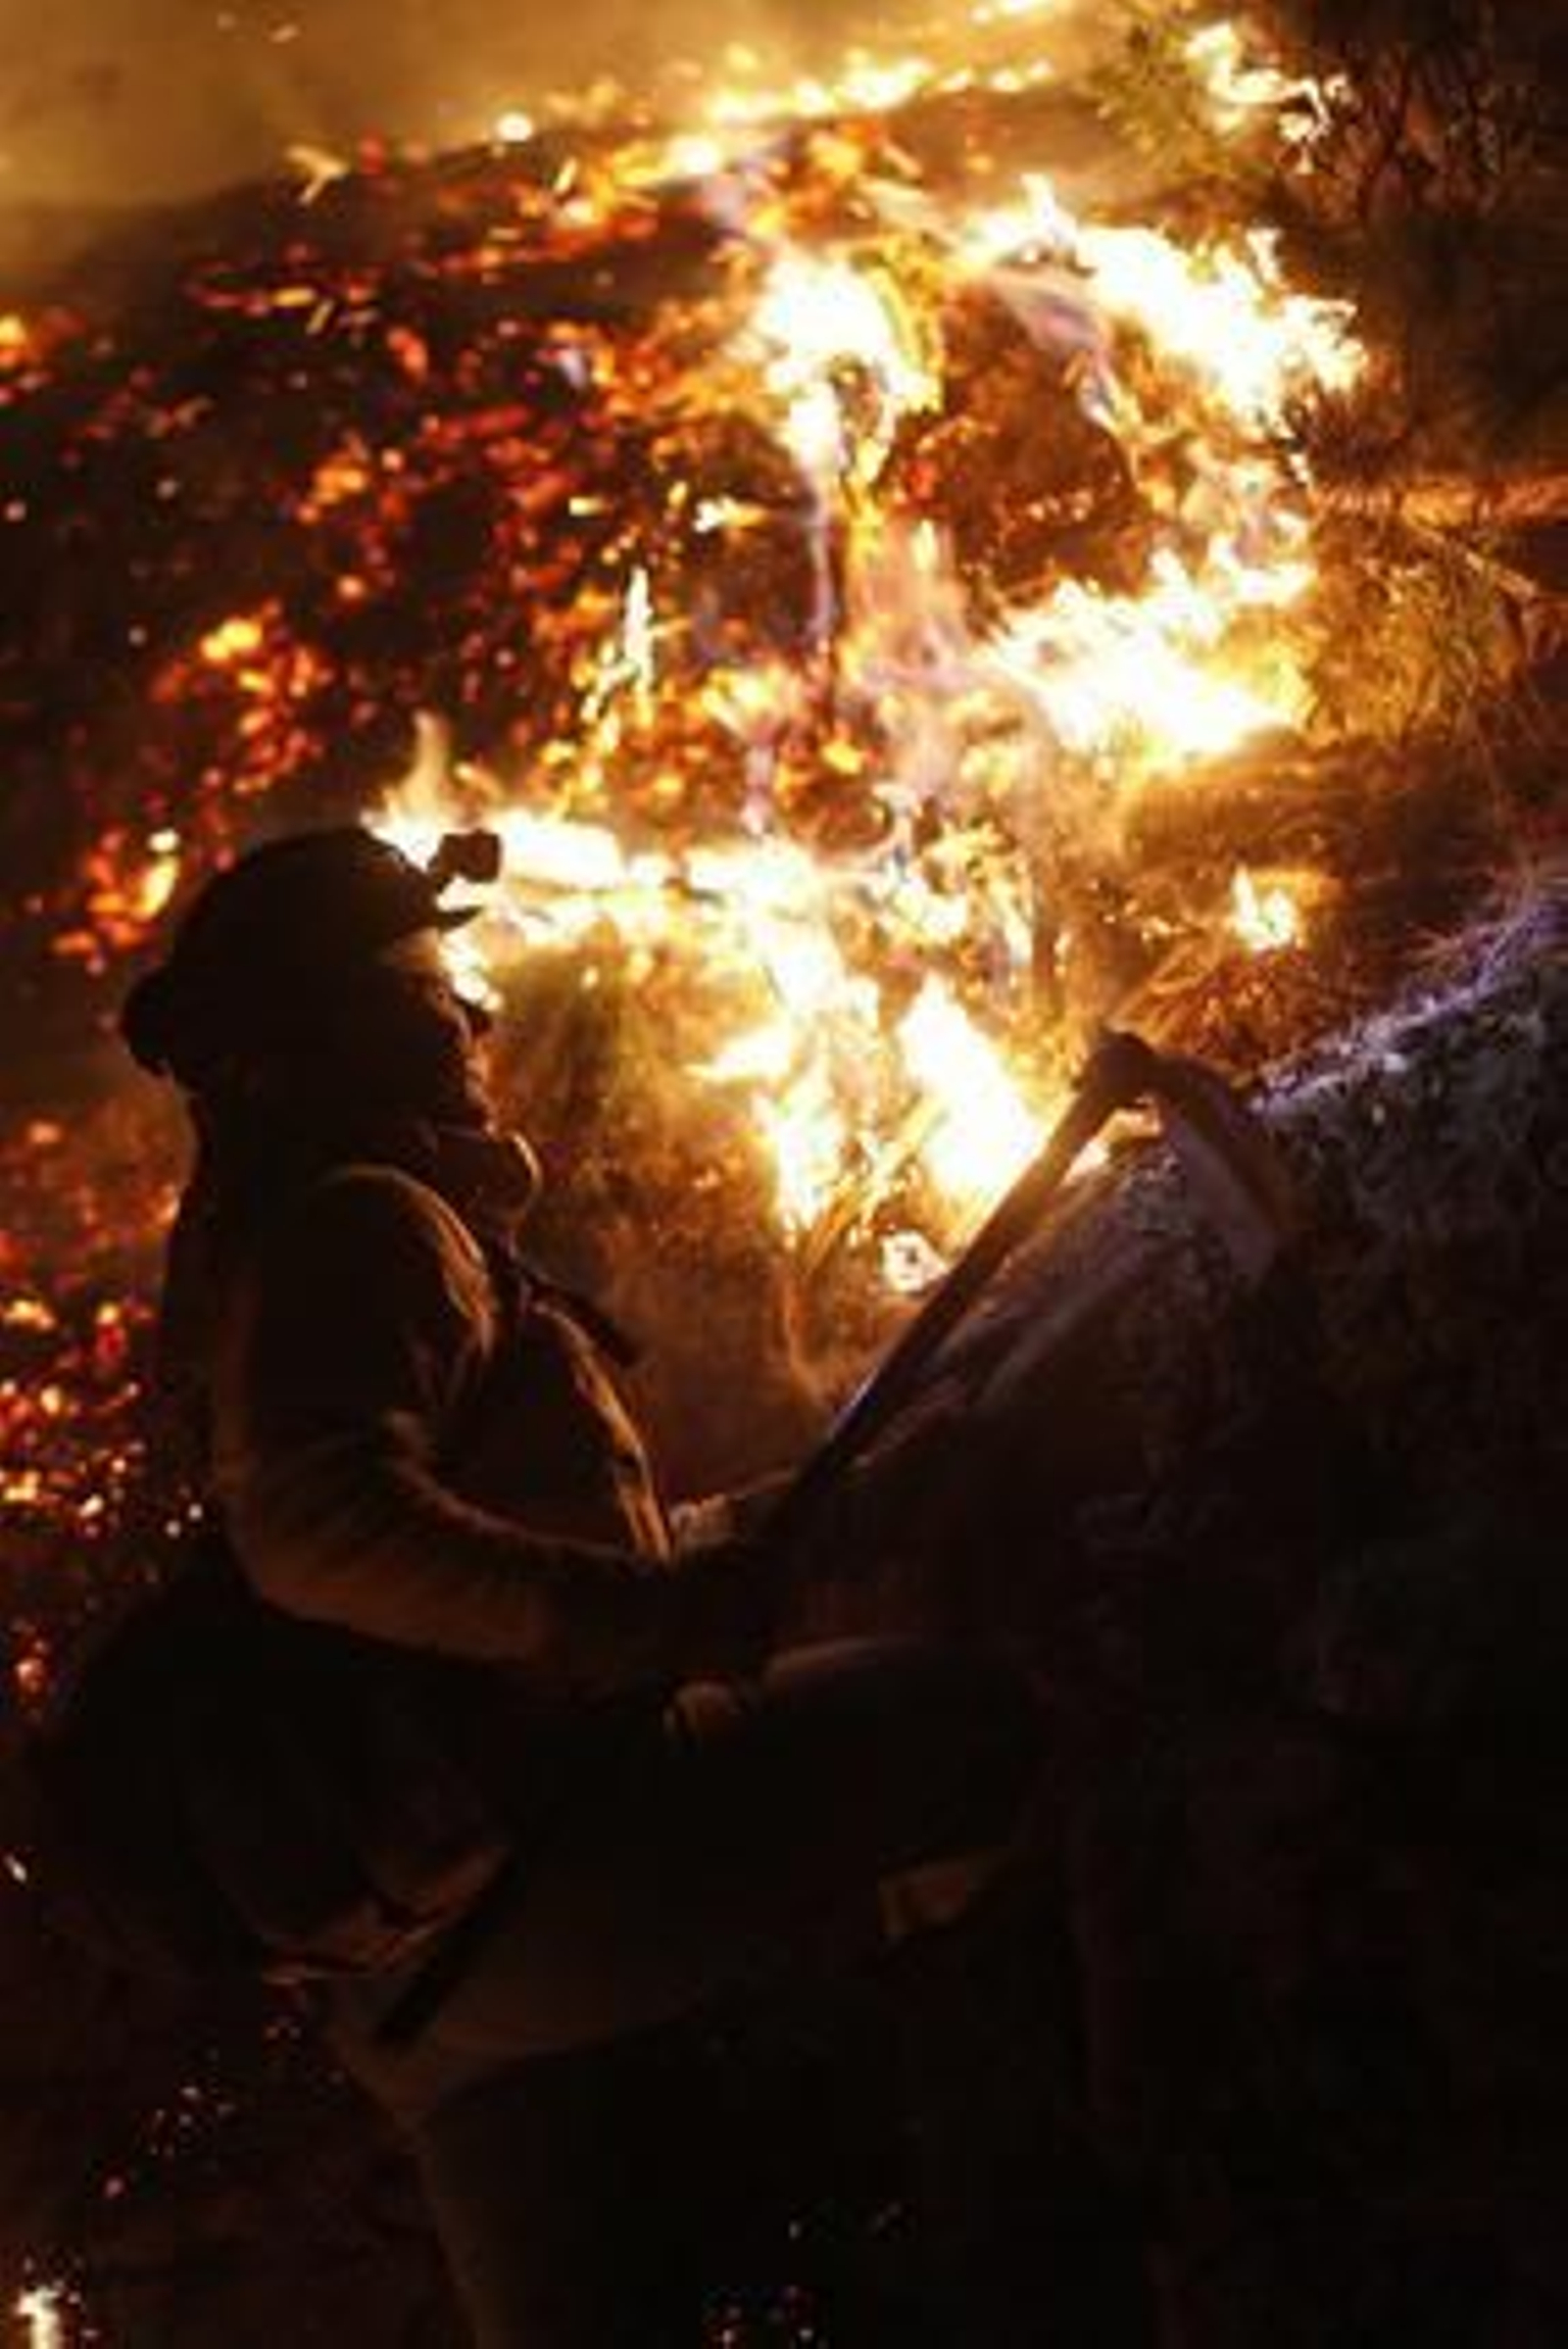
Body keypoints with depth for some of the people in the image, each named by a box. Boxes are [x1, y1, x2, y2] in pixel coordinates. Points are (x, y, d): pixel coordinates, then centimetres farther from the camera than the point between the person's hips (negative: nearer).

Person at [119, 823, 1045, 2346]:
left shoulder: (251, 1246, 22)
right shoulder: (366, 1220, -10)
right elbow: (319, 1530, -27)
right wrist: (636, 1611, -29)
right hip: (540, 1845, -10)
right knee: (974, 1720, -4)